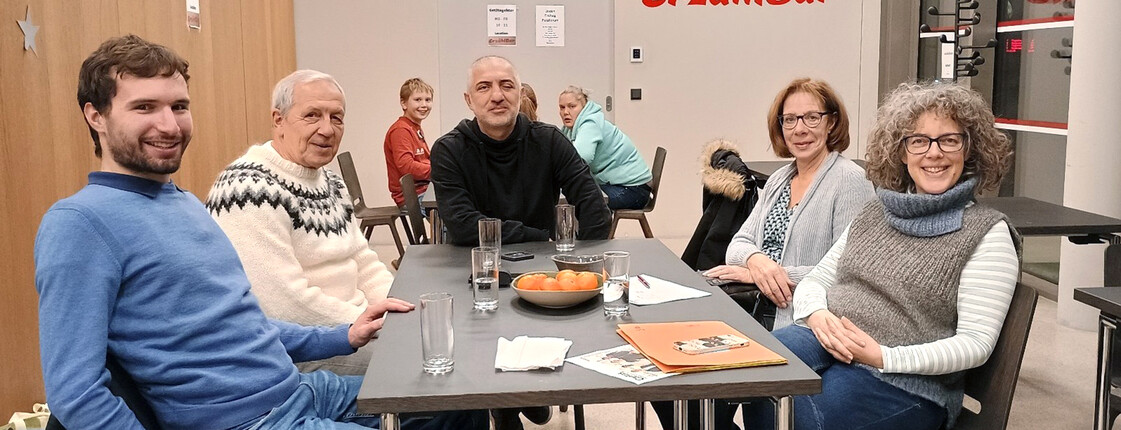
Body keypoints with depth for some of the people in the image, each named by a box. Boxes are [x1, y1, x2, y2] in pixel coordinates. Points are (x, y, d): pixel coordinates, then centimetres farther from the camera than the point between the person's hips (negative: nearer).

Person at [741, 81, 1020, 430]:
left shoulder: (987, 232, 1)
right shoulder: (875, 213, 18)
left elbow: (976, 343, -6)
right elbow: (814, 280, 19)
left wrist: (883, 356, -18)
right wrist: (818, 315, -6)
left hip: (904, 383, -4)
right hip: (825, 345, 5)